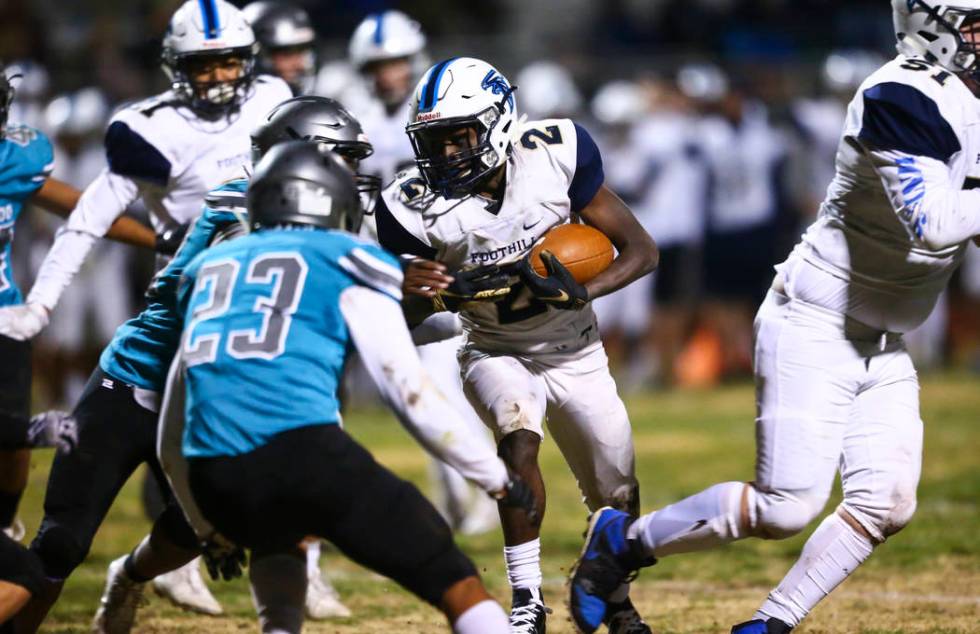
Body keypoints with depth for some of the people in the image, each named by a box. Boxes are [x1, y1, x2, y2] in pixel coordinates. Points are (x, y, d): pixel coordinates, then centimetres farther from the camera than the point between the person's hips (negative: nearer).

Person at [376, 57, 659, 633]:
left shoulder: (555, 155, -22)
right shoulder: (419, 209, -22)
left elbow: (642, 251, -15)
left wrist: (580, 293, -33)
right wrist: (424, 295, -34)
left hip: (578, 354, 2)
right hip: (497, 355, -2)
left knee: (619, 499, 9)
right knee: (519, 435, -33)